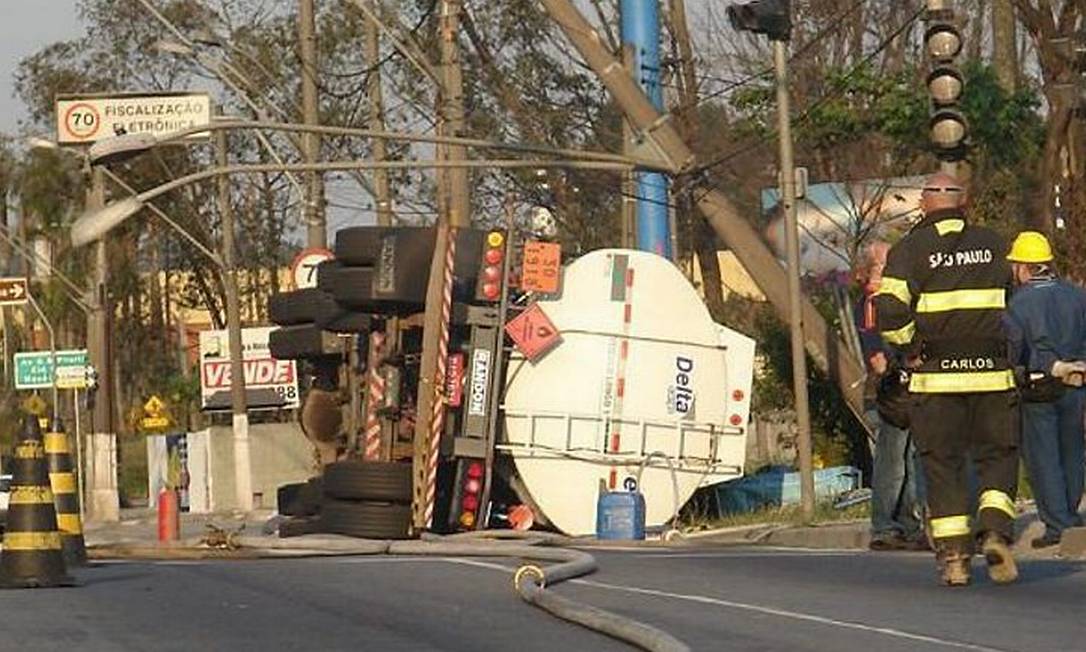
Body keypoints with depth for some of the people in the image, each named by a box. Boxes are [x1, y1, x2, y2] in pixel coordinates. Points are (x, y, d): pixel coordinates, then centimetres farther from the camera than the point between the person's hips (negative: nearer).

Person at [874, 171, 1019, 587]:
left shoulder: (910, 249, 0)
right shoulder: (994, 245, 9)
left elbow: (890, 310, -10)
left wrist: (912, 349, 2)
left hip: (936, 377, -1)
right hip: (993, 373, 1)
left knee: (942, 464, 6)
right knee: (998, 457, 11)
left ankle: (953, 556, 3)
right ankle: (996, 530, -10)